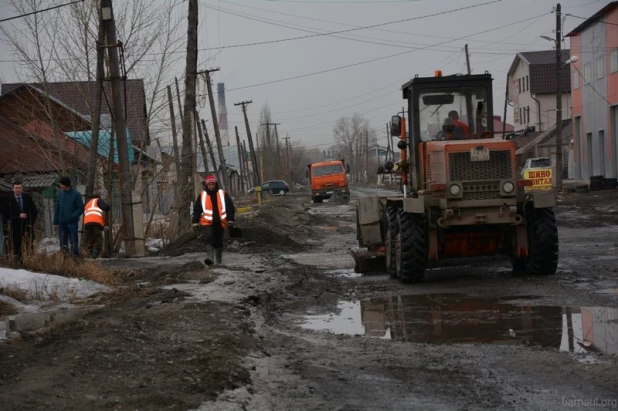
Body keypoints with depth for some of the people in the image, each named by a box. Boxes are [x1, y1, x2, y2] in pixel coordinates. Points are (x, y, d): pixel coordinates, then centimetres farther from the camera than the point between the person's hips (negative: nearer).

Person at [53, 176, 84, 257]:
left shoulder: (76, 194, -7)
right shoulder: (60, 194, 7)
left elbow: (81, 209, -7)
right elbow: (57, 209, 12)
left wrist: (72, 217, -17)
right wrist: (55, 222, 9)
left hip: (72, 223, -5)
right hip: (62, 223, 5)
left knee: (74, 243, -3)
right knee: (63, 244, 8)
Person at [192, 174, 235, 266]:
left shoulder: (222, 194, 4)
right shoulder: (202, 195, 5)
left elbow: (230, 207, 6)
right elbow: (197, 209, 9)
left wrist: (230, 220, 0)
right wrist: (195, 222, 4)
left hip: (220, 223, 1)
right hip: (207, 222, -1)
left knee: (219, 242, 10)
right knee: (209, 238, -21)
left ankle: (218, 261, 21)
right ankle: (210, 258, -28)